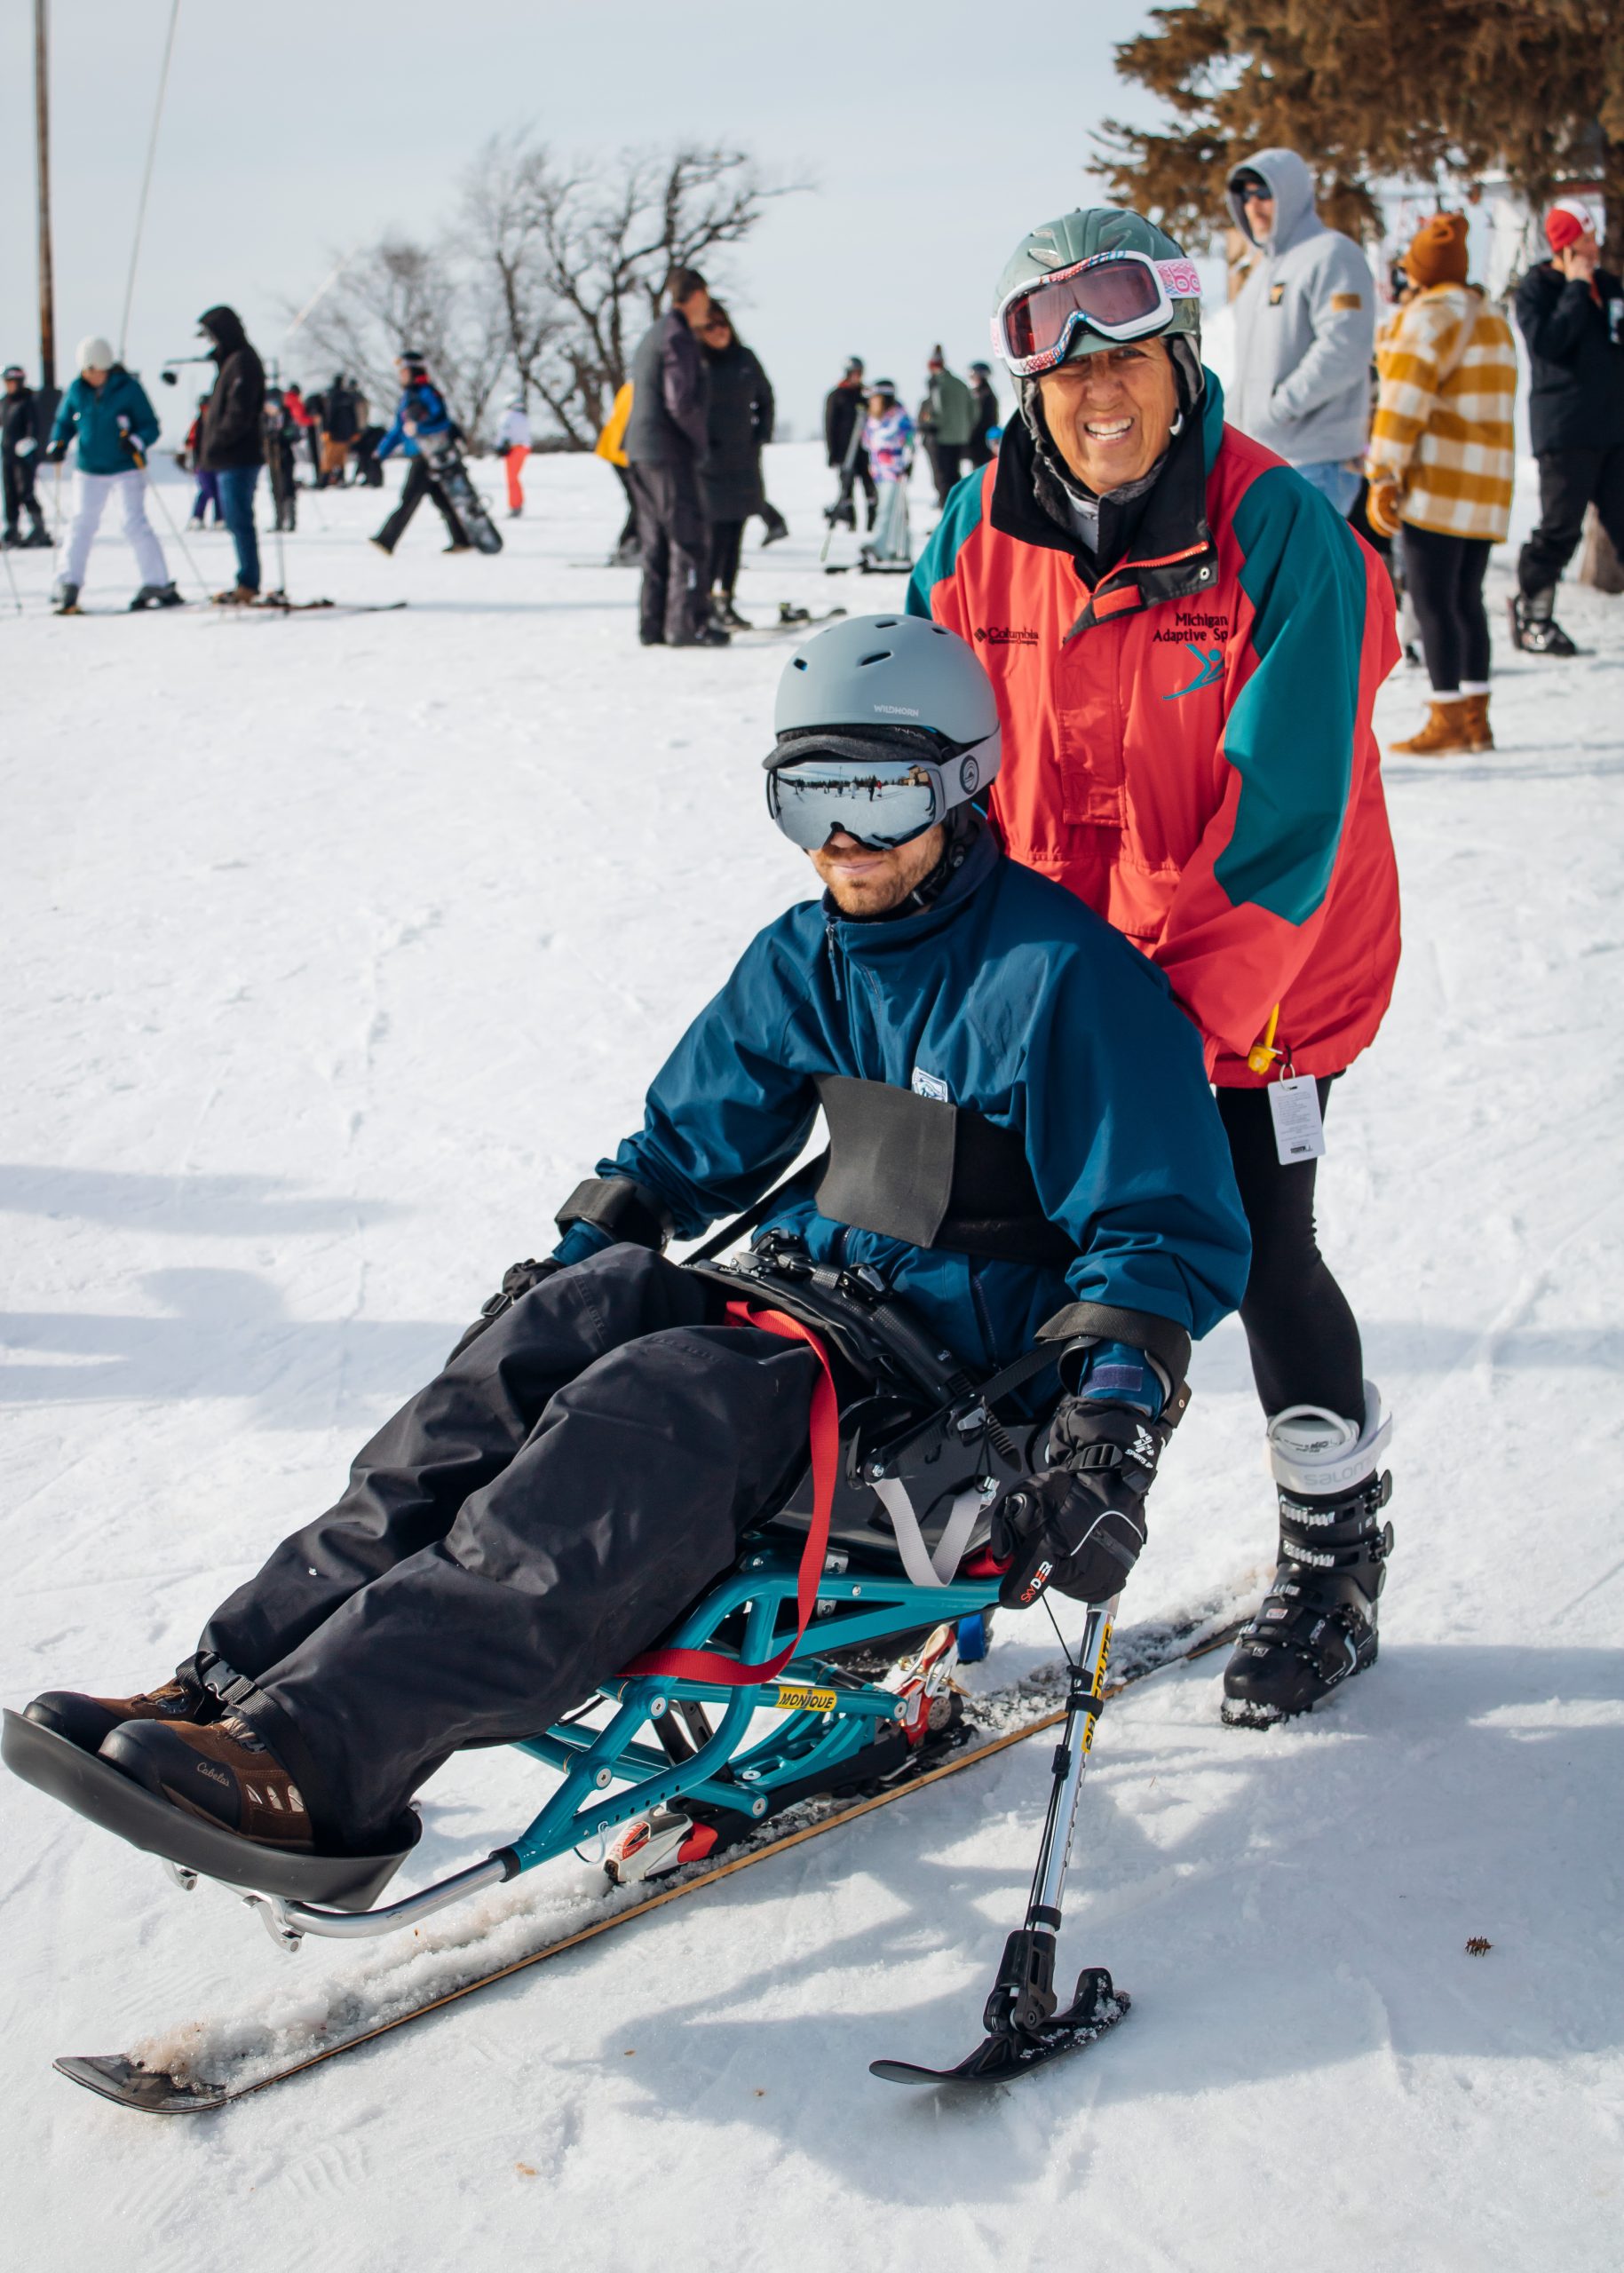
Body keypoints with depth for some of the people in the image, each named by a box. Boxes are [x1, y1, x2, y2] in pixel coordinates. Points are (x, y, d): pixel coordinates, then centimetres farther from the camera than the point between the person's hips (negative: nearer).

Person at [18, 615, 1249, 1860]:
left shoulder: (1060, 975, -11)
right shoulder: (803, 962, 11)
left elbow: (1169, 1236, -11)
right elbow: (679, 1153, 22)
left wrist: (1111, 1429, -25)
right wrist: (557, 1276, 8)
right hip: (801, 1301, 7)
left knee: (651, 1410, -33)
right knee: (583, 1308, -24)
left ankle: (311, 1760, -47)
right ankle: (241, 1675, -33)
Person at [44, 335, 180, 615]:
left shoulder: (129, 388, -10)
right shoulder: (77, 390, 1)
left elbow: (151, 426, -8)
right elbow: (64, 422, 12)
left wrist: (137, 442, -28)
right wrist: (57, 444, -7)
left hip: (126, 469, -4)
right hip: (90, 471, 4)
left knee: (134, 523, -10)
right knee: (82, 524, 3)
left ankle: (159, 585, -5)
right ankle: (68, 585, 9)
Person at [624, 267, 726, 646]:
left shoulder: (651, 335, 18)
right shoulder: (677, 336, -12)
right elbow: (681, 402, -20)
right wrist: (700, 443, -6)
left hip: (639, 454, 9)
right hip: (669, 454, -9)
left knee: (656, 542, 11)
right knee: (690, 540, -6)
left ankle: (652, 624, 11)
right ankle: (687, 624, -9)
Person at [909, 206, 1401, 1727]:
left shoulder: (1280, 531, -17)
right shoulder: (985, 528, -4)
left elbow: (1282, 812, -21)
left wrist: (1191, 1002, -26)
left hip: (1251, 983, -4)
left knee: (1261, 1261, 0)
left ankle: (1334, 1562, 21)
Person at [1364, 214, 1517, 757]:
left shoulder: (1433, 315, -11)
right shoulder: (1489, 317, 19)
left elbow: (1406, 397, -18)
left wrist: (1382, 477, -19)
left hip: (1437, 484, -9)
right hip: (1487, 487, 9)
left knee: (1431, 600, -5)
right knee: (1465, 599, 13)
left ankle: (1447, 722, -5)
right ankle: (1476, 720, 15)